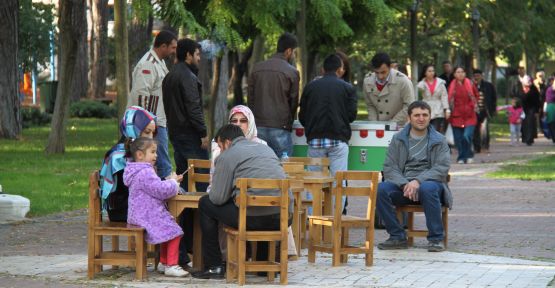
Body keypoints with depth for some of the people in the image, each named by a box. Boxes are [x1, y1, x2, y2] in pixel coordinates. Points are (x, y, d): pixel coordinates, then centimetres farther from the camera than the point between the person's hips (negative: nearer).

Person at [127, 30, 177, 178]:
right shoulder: (148, 64, -16)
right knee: (164, 165, -12)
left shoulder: (160, 62, 17)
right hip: (152, 122, -10)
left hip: (159, 121, 10)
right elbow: (141, 94, -22)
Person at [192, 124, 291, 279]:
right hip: (283, 218, 6)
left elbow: (218, 198, -1)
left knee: (205, 204, 16)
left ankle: (214, 266, 17)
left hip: (252, 218, -6)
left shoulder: (226, 156, 3)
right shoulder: (266, 149, 22)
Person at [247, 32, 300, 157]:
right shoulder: (291, 72, -4)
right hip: (280, 128, -4)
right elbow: (294, 102, 2)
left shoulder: (257, 68, 8)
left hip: (259, 127, 4)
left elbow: (250, 97, 10)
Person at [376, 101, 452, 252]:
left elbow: (442, 168, -6)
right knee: (381, 189, -28)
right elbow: (389, 167, 2)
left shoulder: (439, 141, 7)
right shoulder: (398, 139, 12)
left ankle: (436, 239, -26)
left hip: (429, 182, -2)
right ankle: (397, 237, -16)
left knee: (428, 189, -39)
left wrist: (418, 181, -22)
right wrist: (404, 184, -18)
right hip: (403, 184, 2)